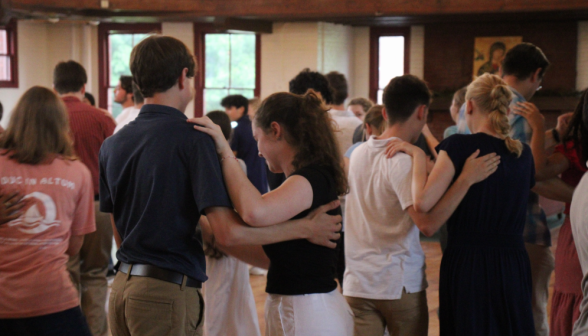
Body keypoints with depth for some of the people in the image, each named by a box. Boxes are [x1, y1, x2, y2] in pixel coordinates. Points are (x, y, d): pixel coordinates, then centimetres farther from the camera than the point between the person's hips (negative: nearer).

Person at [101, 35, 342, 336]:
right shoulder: (193, 139, -13)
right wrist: (306, 228, -9)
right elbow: (228, 233, -20)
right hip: (168, 292, -7)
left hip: (122, 288, 7)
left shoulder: (111, 145, 8)